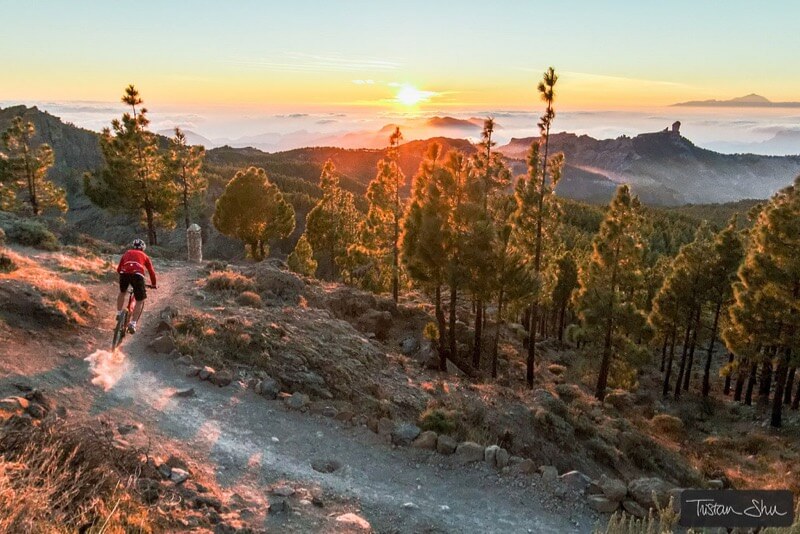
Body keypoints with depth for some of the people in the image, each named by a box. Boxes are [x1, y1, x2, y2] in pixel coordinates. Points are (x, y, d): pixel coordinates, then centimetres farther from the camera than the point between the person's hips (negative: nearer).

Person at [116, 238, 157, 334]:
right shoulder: (144, 256, 28)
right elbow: (151, 272, 24)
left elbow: (118, 269, 31)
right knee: (140, 301, 9)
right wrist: (153, 284, 38)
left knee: (122, 292, 33)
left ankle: (119, 314, 30)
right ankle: (133, 324, -3)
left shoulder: (126, 253, 33)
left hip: (124, 273, 2)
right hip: (137, 275, -2)